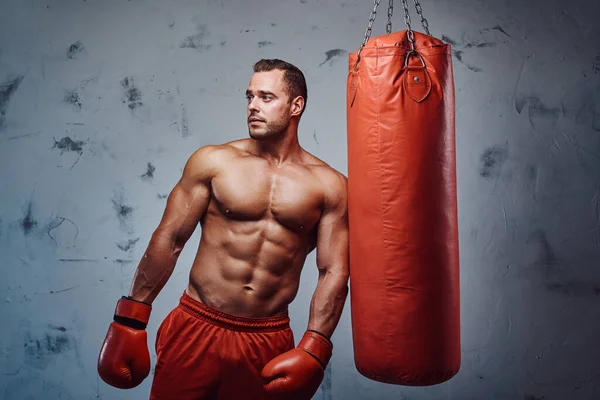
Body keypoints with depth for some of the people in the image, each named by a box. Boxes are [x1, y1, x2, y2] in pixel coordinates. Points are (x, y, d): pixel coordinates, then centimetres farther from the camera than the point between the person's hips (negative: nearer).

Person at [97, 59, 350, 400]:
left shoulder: (329, 186, -2)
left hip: (269, 342, 1)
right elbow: (169, 240, 0)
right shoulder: (213, 162, -2)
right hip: (196, 329, 0)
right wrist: (130, 320, 0)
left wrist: (313, 350, -11)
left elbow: (335, 272, -3)